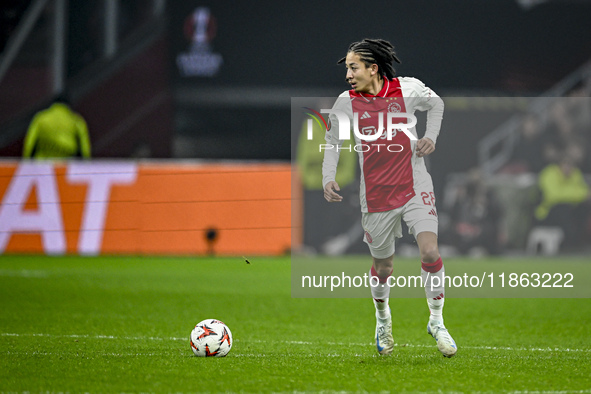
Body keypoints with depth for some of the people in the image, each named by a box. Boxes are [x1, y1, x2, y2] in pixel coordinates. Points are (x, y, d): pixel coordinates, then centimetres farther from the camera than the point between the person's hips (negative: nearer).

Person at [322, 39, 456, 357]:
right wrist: (328, 178, -3)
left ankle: (436, 321, 1)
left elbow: (436, 103, 18)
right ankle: (382, 316, 41)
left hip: (414, 188, -1)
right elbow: (332, 143, 11)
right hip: (375, 196, 1)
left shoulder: (408, 89, -4)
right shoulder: (345, 103, -2)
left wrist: (430, 137, 3)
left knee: (430, 252, -17)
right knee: (382, 266, 10)